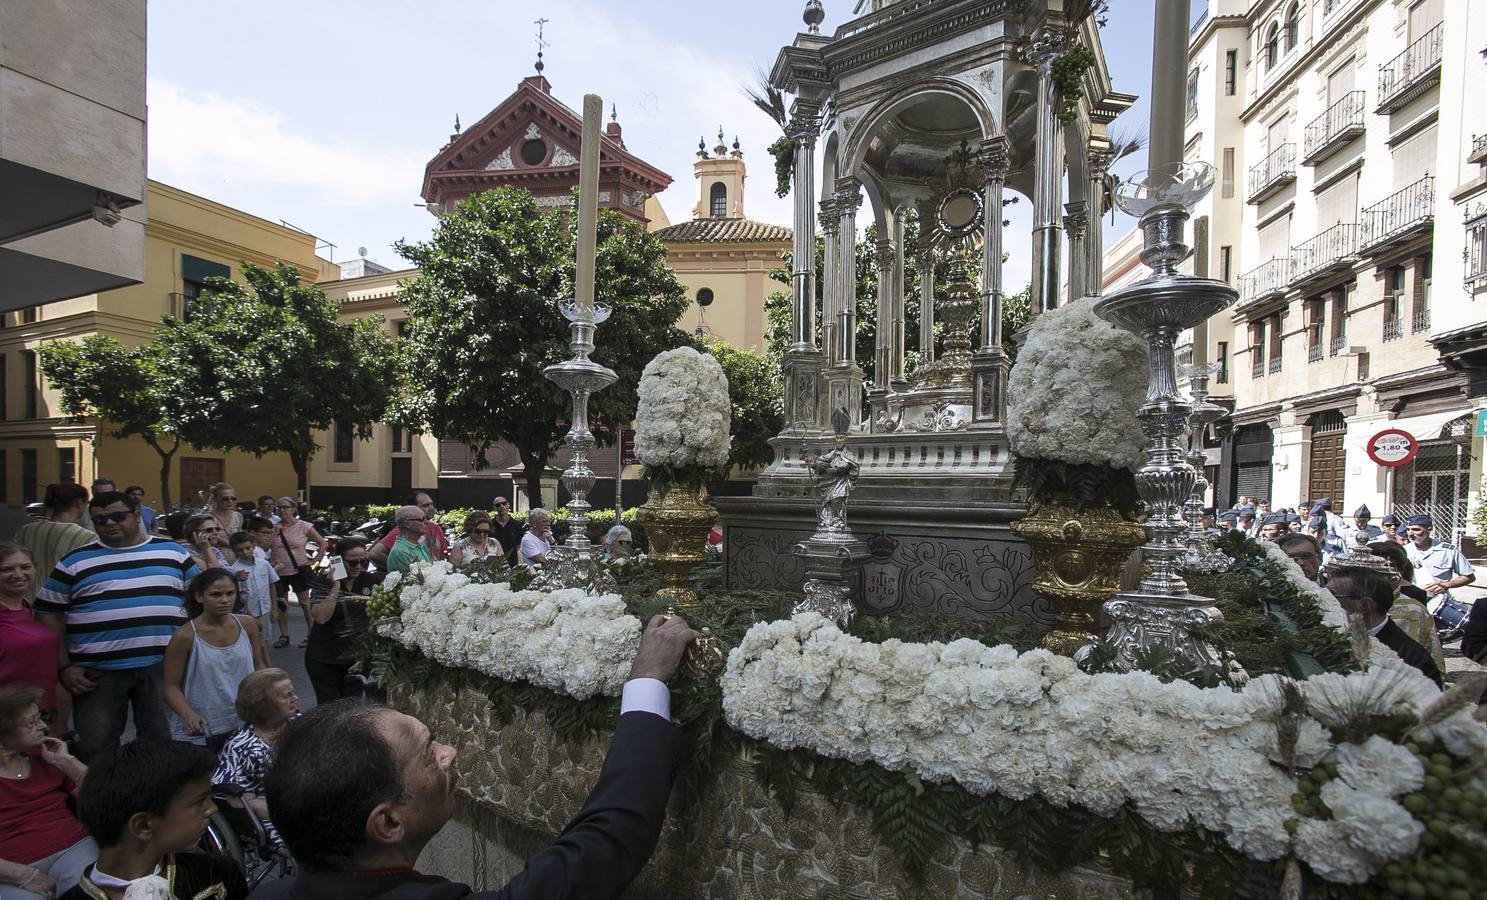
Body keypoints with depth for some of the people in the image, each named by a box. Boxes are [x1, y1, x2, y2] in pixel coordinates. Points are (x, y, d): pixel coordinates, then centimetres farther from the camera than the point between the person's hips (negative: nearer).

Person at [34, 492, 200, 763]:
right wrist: (63, 667, -1)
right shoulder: (75, 561, 4)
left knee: (162, 743, 9)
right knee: (96, 749, 8)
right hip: (97, 672, 0)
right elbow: (49, 614, 6)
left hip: (162, 667, 0)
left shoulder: (172, 552, 6)